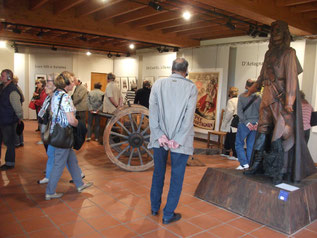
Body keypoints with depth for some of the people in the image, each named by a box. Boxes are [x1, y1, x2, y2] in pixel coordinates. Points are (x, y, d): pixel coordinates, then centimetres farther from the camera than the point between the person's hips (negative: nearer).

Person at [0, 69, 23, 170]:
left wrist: (20, 118, -9)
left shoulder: (12, 91, -21)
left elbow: (18, 107, -20)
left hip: (9, 122, -8)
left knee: (9, 143, 4)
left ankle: (10, 163, 18)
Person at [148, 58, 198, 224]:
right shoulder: (191, 87, -5)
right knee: (177, 177, 10)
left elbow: (152, 112, -6)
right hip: (180, 140, -3)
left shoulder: (158, 84, 0)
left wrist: (160, 135, -7)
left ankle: (154, 208, 34)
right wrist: (177, 140, -10)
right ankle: (168, 215, 19)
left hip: (160, 138, 3)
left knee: (158, 173, 19)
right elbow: (189, 117, -11)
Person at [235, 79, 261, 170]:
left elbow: (240, 112, -11)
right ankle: (249, 164, 12)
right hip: (255, 124, 4)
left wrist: (246, 122, -10)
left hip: (244, 124, -3)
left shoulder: (242, 96, -3)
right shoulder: (258, 97, 5)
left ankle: (244, 163, -1)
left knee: (239, 144, 7)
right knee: (251, 145, 9)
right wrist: (257, 122, -4)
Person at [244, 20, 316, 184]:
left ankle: (280, 171, -2)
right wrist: (252, 90, 32)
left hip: (281, 98, -6)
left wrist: (289, 101, -21)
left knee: (280, 135, -7)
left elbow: (291, 77, -12)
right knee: (262, 132, 5)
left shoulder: (288, 53, -1)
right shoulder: (269, 54, 18)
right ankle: (257, 165, 12)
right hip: (267, 97, 6)